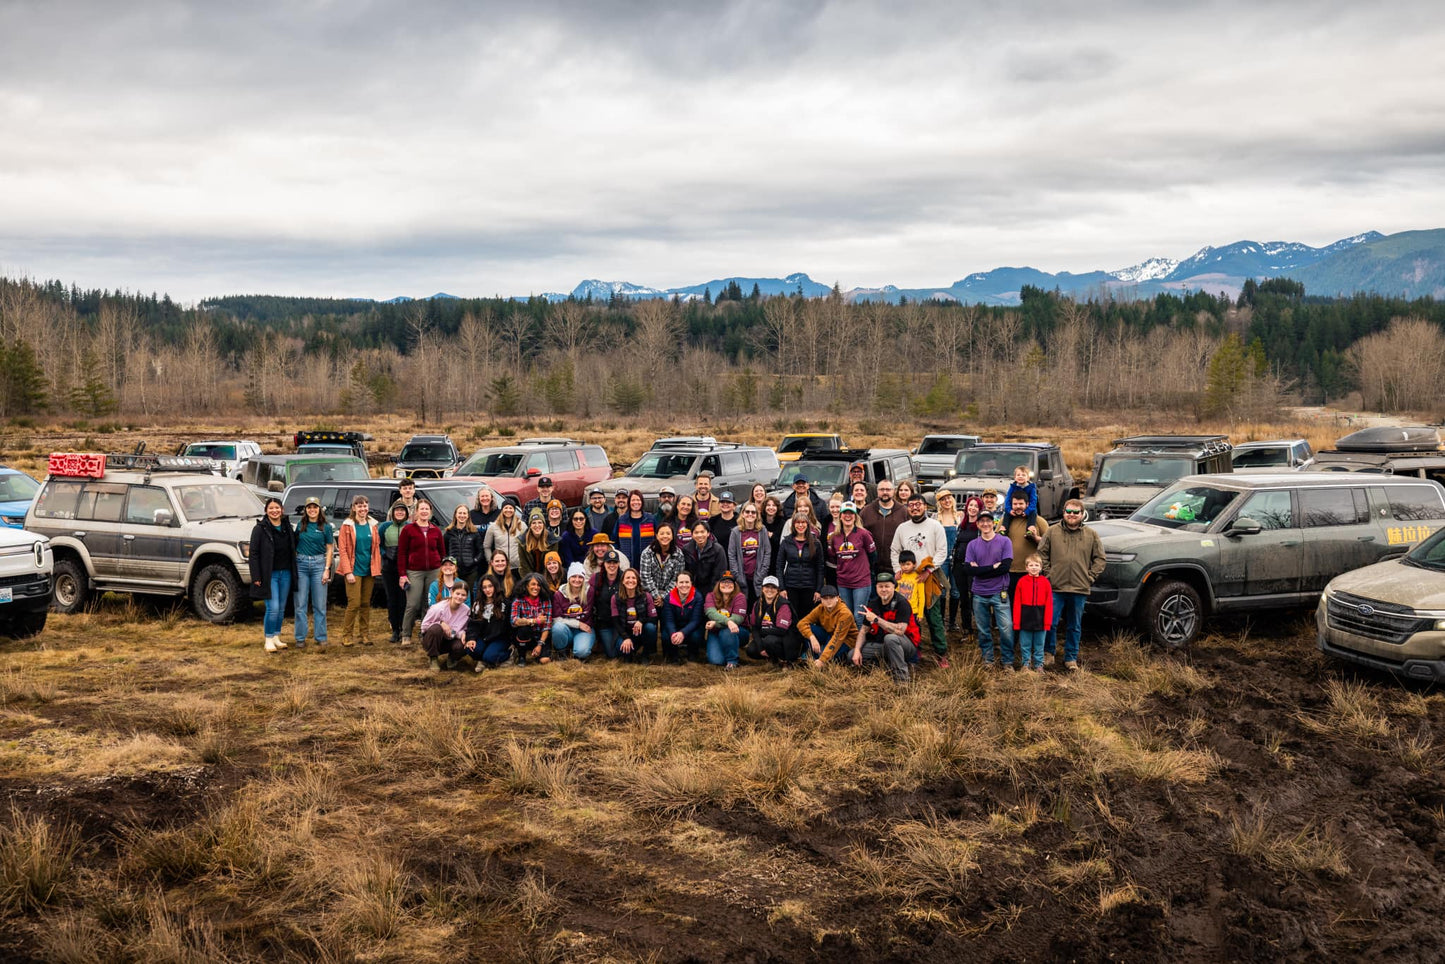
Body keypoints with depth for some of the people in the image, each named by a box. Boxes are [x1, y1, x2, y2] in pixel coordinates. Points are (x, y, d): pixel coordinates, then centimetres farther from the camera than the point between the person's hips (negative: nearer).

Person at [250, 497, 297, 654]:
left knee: (281, 608, 10)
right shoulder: (260, 529, -7)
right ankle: (268, 640, 1)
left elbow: (294, 546, 21)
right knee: (273, 608, -10)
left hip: (285, 573, 5)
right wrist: (256, 576, -12)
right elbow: (253, 553, -8)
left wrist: (294, 572, 13)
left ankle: (276, 637, 22)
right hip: (269, 574, -5)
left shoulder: (287, 526, 8)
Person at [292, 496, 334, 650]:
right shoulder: (300, 525, 8)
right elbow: (295, 546, 11)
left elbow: (329, 549, 4)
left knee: (319, 605, 1)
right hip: (301, 564, 1)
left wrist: (327, 569, -4)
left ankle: (321, 639, 6)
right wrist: (294, 566, 1)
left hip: (318, 564, -1)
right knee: (301, 604, 2)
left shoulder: (326, 527, 3)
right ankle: (300, 639, 9)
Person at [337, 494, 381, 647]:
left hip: (369, 571, 4)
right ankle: (346, 635, 2)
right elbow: (342, 549, -6)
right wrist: (348, 572, -13)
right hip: (354, 570, -4)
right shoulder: (347, 525, -3)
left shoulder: (373, 525, 9)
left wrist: (376, 568, 6)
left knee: (366, 604, 8)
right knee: (354, 603, -9)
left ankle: (364, 634, 16)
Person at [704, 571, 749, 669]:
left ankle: (732, 661, -18)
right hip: (716, 633, 2)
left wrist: (715, 623, -31)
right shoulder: (711, 596, -1)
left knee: (727, 631, -37)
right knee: (716, 660, -22)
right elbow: (710, 612, -21)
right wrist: (728, 621, -40)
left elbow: (737, 619, -20)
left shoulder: (740, 597, -8)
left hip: (738, 632, -2)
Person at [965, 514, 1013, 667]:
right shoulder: (973, 545, 6)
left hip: (999, 593, -2)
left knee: (1006, 628, -8)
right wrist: (993, 567, -12)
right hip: (979, 594, 3)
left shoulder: (1004, 542, 0)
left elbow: (1005, 567, -11)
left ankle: (1007, 661, 5)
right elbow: (970, 570, -5)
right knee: (983, 630, 8)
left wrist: (980, 570, -10)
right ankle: (987, 660, 21)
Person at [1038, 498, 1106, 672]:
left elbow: (1100, 559, 9)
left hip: (1079, 589, 1)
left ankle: (1071, 658, 20)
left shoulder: (1091, 535, 7)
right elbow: (1042, 554, 6)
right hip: (1056, 587, -1)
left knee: (1075, 627, 10)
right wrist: (1048, 574, -3)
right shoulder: (1052, 532, 4)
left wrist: (1090, 577, 0)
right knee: (1050, 622, 0)